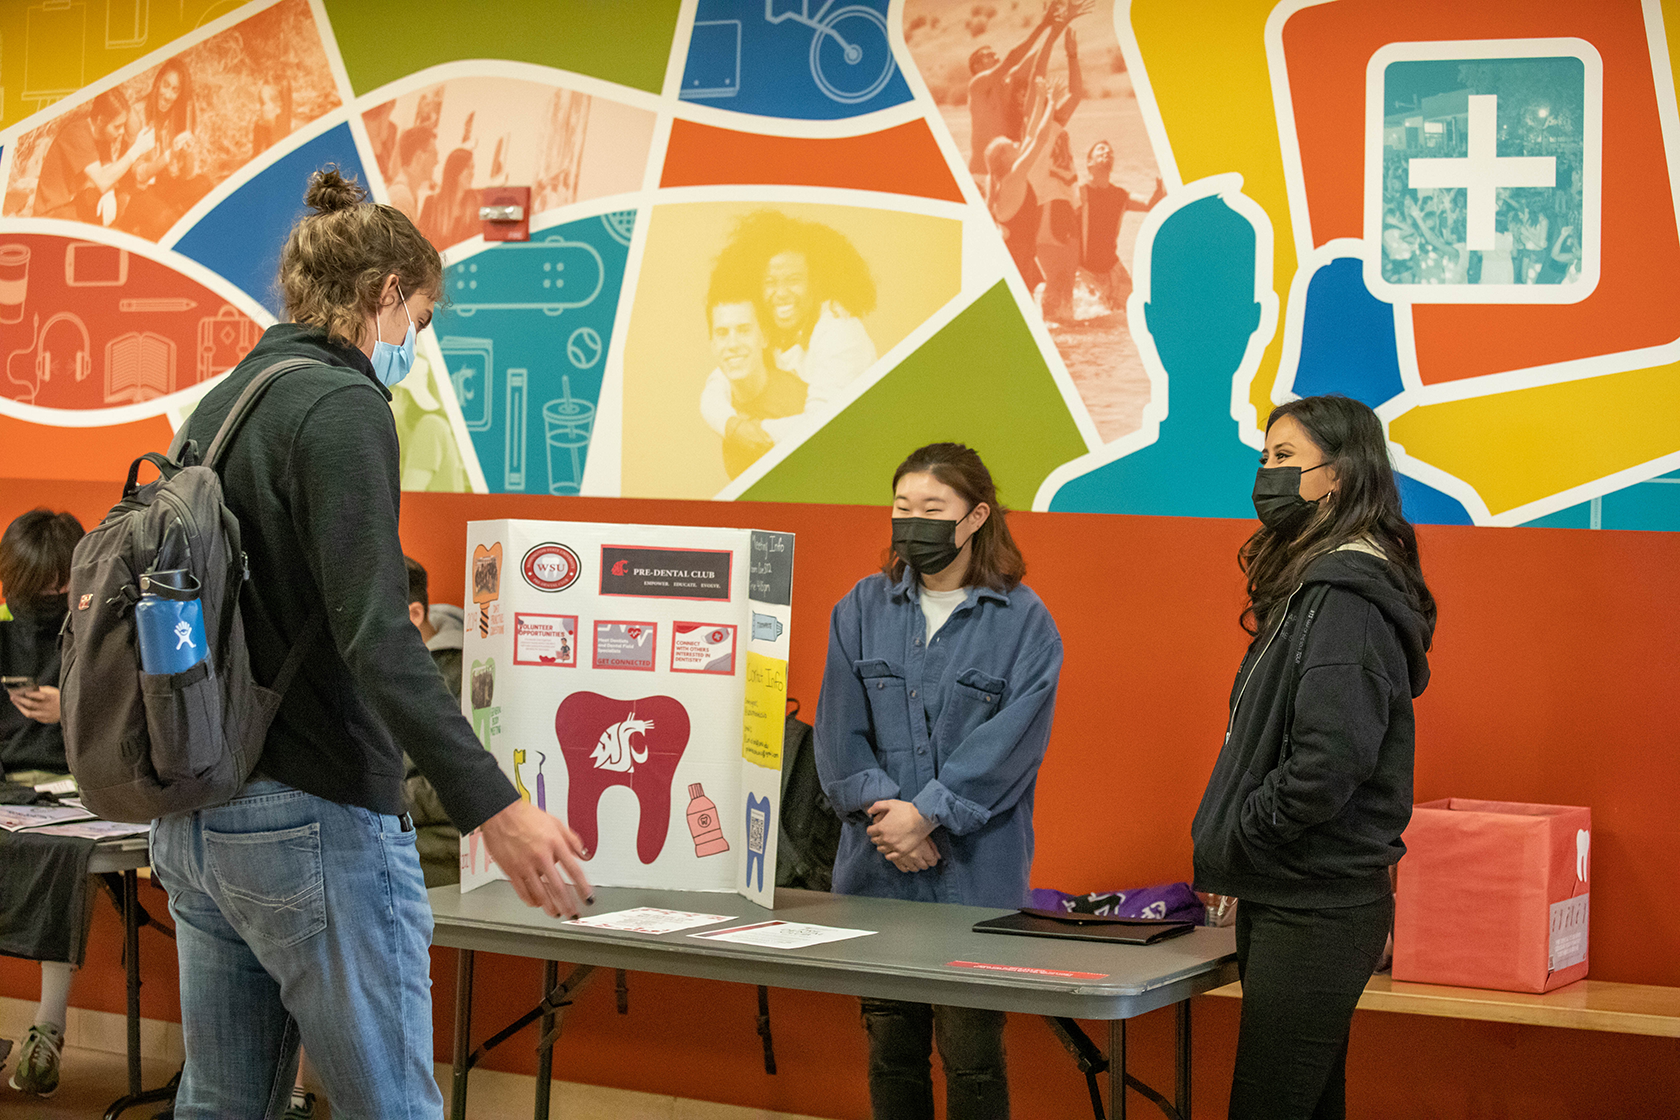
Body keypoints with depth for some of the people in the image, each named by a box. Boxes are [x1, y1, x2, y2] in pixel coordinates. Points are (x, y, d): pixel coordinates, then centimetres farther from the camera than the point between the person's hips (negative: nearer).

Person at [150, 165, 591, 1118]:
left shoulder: (221, 405, 15)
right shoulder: (341, 408, -13)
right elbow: (376, 636, -24)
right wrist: (492, 807, -28)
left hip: (196, 818, 9)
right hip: (313, 821, -9)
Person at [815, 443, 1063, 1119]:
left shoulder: (1024, 623, -1)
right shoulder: (863, 609, 9)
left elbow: (1007, 746, -8)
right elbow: (839, 726, 3)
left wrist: (927, 814, -15)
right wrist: (880, 807, -11)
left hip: (976, 872, -3)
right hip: (877, 868, 3)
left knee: (971, 1058, -1)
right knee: (891, 1051, 9)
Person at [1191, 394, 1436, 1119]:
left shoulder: (1346, 599, -17)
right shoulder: (1313, 585, 14)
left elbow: (1328, 766, -25)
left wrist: (1228, 843, -13)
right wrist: (1225, 851, 8)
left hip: (1317, 911, -10)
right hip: (1282, 897, 10)